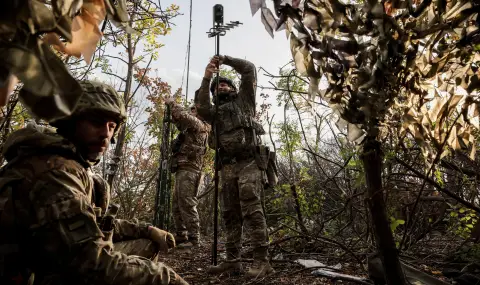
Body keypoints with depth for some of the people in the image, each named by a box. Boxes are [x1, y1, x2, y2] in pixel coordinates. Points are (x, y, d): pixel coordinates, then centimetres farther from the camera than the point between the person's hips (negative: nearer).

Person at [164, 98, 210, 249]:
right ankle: (181, 236, 14)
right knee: (177, 205, 9)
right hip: (182, 169, 10)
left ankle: (193, 238, -9)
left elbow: (183, 115, -14)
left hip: (189, 169, -10)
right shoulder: (190, 127, 26)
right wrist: (172, 107, 25)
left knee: (187, 204, -12)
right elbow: (179, 121, 38)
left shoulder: (199, 125, -1)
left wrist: (172, 102, 0)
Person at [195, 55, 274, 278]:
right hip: (227, 167, 5)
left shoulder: (243, 100, 18)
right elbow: (201, 107, 4)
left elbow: (249, 69, 12)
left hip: (248, 163, -5)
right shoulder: (215, 113, 26)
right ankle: (232, 260, 11)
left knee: (252, 210, -13)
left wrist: (225, 59, 16)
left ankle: (262, 260, -10)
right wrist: (206, 79, -2)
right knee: (230, 214, 4)